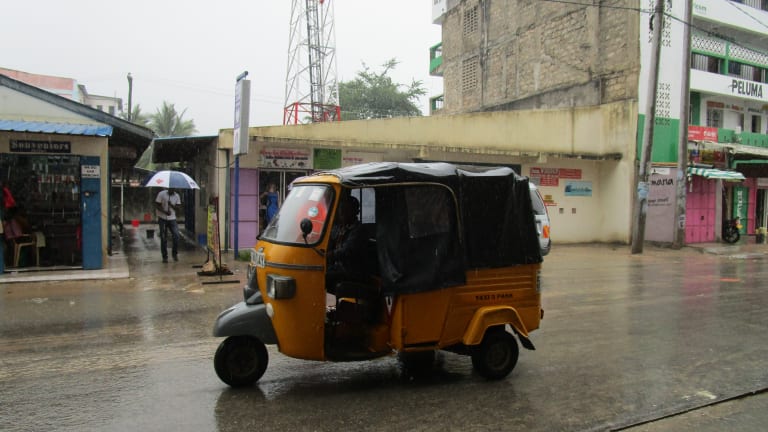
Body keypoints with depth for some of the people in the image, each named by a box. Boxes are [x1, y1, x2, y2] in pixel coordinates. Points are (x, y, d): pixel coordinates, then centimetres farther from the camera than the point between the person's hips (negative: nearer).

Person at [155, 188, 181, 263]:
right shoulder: (161, 194, -6)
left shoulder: (177, 196, 2)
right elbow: (156, 205, -6)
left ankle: (175, 254, 6)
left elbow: (179, 208, -1)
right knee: (163, 238, 2)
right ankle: (164, 256, 12)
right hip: (162, 219, -2)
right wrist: (165, 211, -20)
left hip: (172, 219, 2)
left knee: (176, 236, -12)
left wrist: (171, 205, -20)